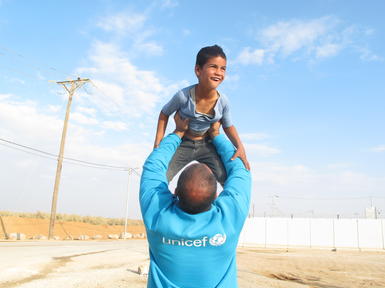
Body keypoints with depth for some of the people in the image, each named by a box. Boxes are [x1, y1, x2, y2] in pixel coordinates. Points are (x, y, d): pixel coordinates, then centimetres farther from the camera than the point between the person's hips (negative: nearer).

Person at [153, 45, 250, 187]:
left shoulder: (223, 101, -17)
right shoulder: (184, 95, -24)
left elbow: (228, 126, 1)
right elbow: (164, 113, -5)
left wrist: (240, 146, -15)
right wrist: (158, 141, -10)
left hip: (206, 145, 2)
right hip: (183, 144, -2)